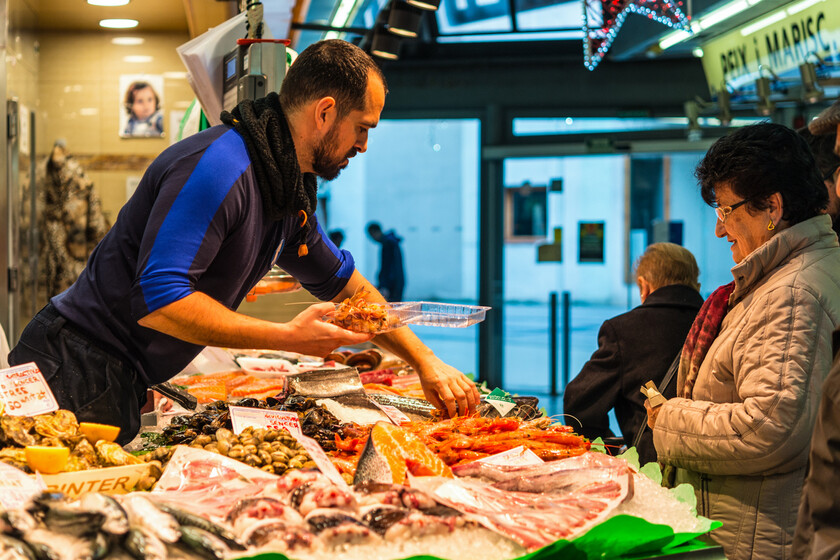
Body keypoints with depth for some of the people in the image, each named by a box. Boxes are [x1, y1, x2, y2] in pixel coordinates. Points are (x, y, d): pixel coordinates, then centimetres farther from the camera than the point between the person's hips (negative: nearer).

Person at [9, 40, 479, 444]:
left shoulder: (291, 189, 11)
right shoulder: (220, 167, -22)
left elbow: (344, 284, 26)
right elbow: (158, 300, -29)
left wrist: (425, 360, 19)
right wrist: (289, 337, -22)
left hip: (123, 383, 9)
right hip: (79, 374, -9)